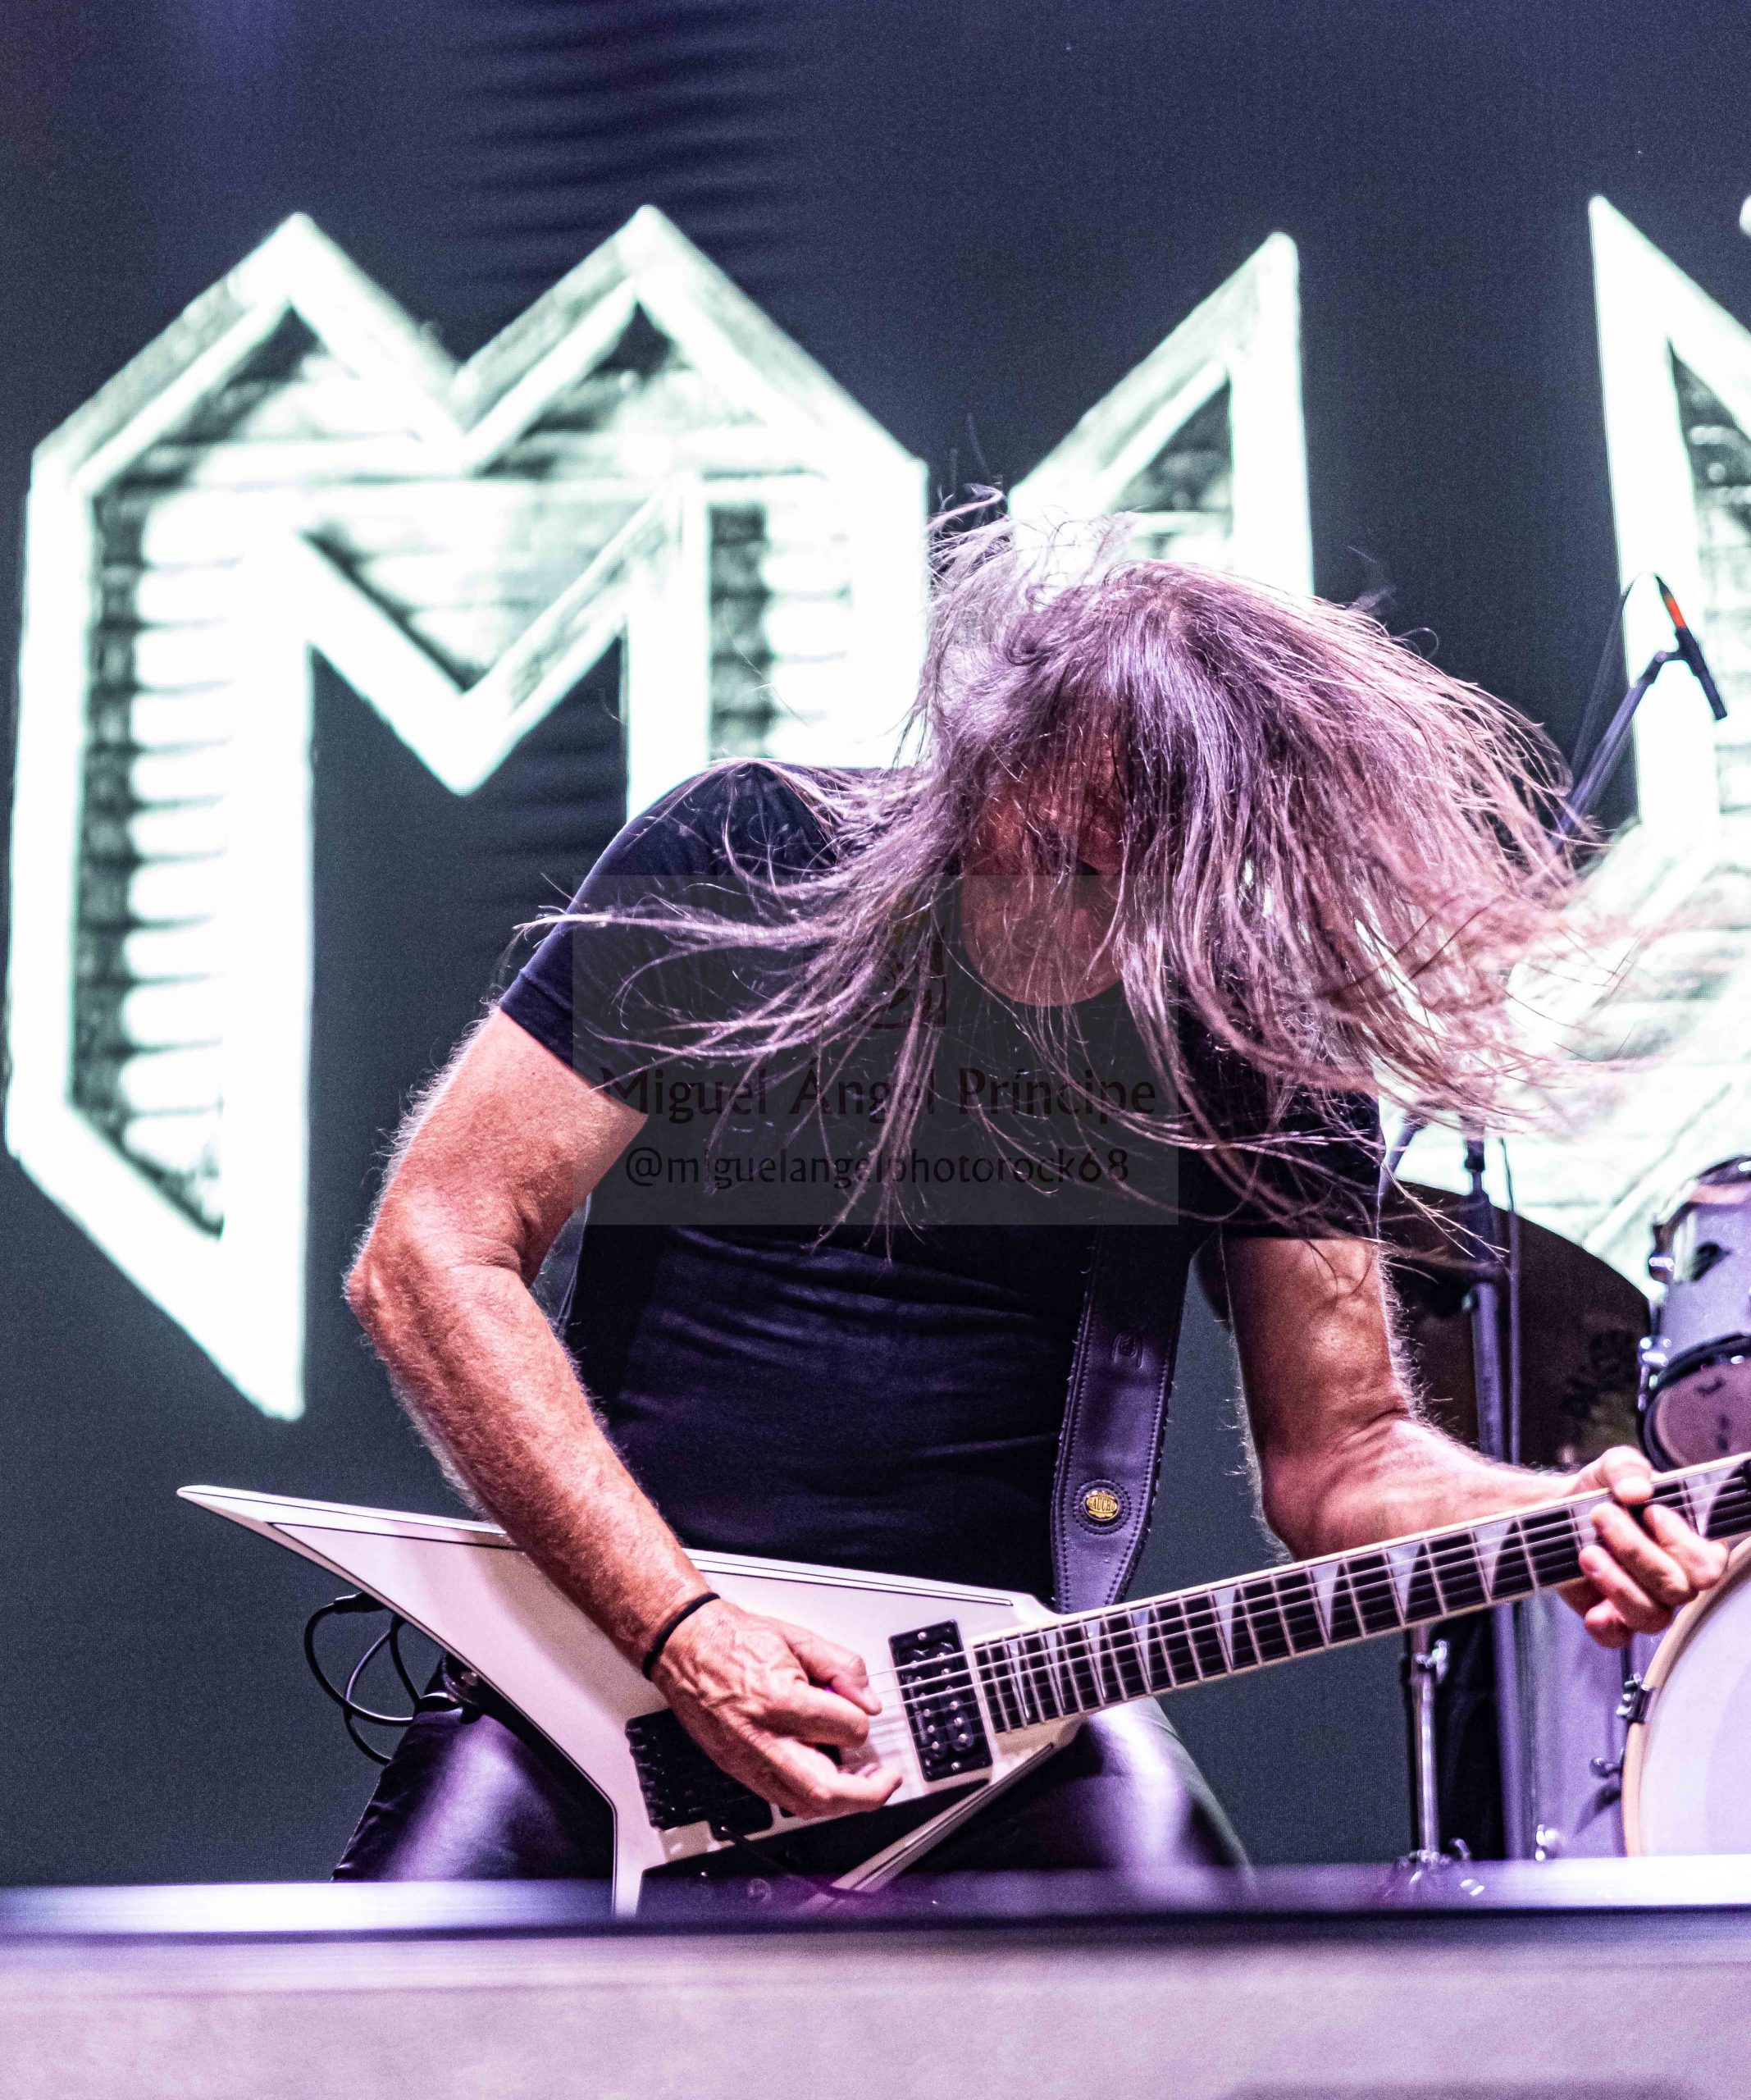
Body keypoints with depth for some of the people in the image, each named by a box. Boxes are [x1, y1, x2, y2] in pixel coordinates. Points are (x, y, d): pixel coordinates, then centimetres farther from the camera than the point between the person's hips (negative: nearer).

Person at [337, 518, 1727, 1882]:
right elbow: (434, 1255, -9)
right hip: (611, 1637, -1)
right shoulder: (744, 866, -8)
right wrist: (678, 1630, -16)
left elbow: (1333, 1448, 5)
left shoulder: (1264, 1040, -1)